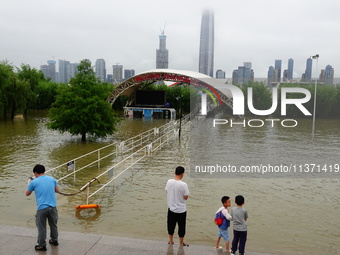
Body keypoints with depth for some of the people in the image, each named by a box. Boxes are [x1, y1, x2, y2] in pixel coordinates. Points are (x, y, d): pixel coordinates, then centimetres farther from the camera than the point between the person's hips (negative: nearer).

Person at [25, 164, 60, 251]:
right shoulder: (52, 179, 6)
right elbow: (58, 191, 16)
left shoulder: (34, 182, -2)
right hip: (52, 207, 4)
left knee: (41, 227, 10)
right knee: (53, 225, 21)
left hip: (41, 208, -3)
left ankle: (42, 245, 19)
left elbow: (27, 194, 13)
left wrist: (30, 185, 29)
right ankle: (54, 240, 36)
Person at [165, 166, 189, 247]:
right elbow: (186, 197, -15)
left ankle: (171, 241, 36)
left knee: (171, 225, 20)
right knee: (181, 227, 14)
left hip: (171, 208, 4)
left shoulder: (169, 182, -9)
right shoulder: (183, 184, -22)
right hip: (181, 210, -4)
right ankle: (181, 243, 28)